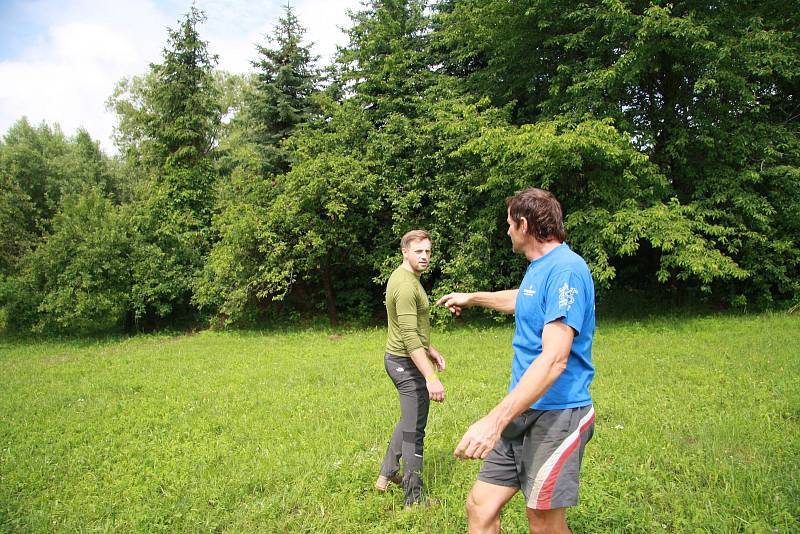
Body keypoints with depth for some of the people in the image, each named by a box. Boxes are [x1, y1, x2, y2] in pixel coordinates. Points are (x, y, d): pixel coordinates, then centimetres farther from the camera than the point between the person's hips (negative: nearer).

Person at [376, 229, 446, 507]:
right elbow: (409, 337, -30)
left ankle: (387, 473, 36)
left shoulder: (404, 277, 11)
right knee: (414, 431, 1)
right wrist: (431, 376, -34)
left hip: (398, 358, 10)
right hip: (408, 363, -10)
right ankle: (414, 498, 15)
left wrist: (429, 348, 25)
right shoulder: (406, 286, -22)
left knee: (409, 420, 25)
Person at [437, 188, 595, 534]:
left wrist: (496, 419, -34)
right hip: (521, 413, 9)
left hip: (556, 416, -9)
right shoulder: (538, 268, 12)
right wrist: (471, 298, 47)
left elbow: (554, 359, -28)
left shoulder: (566, 270, -19)